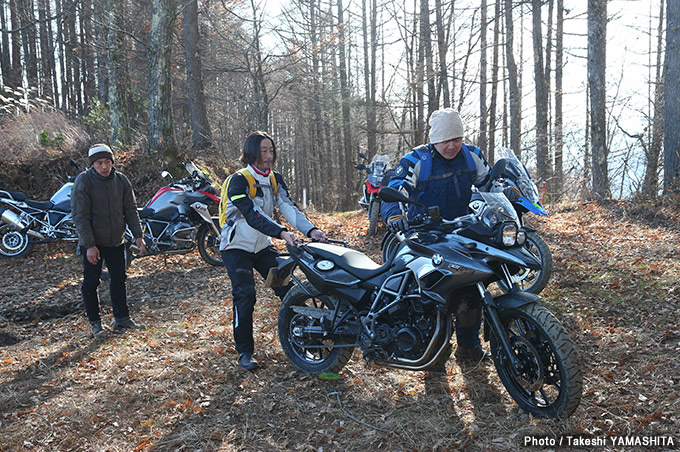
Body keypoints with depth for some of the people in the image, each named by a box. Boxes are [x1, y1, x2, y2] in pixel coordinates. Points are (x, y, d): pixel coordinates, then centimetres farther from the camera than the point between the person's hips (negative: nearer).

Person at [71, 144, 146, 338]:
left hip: (116, 241, 4)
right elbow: (80, 216, -15)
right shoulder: (83, 181, -13)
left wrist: (138, 235, -2)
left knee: (119, 279, 11)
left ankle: (121, 318, 23)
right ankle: (95, 322, 18)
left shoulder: (121, 180, 0)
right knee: (91, 283, 5)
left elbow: (130, 210, 6)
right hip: (92, 243, -4)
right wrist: (89, 245, -19)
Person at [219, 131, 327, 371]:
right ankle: (244, 351, -5)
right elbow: (252, 215, -33)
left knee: (287, 288, -2)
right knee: (245, 294, -18)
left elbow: (288, 207, -11)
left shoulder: (274, 179, 2)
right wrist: (281, 233, -46)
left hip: (263, 245, 6)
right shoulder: (238, 180, -19)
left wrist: (310, 229, -28)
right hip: (237, 246, -6)